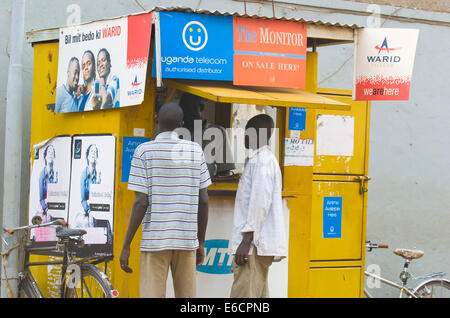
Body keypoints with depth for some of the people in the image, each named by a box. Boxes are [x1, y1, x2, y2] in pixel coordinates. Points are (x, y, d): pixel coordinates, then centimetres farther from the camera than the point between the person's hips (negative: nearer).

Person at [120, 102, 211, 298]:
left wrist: (126, 246, -4)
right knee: (187, 295, 8)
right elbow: (203, 201, 7)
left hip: (155, 239, -3)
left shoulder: (145, 151, -3)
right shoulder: (195, 151, 6)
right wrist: (201, 243, 16)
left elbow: (141, 202, -9)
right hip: (187, 238, 3)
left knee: (152, 295, -3)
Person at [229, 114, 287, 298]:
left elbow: (261, 202, -19)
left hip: (255, 244, -11)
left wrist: (247, 240, -22)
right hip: (259, 244, 11)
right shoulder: (261, 159, 22)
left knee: (243, 294, -15)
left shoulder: (263, 160, -10)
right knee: (258, 295, 10)